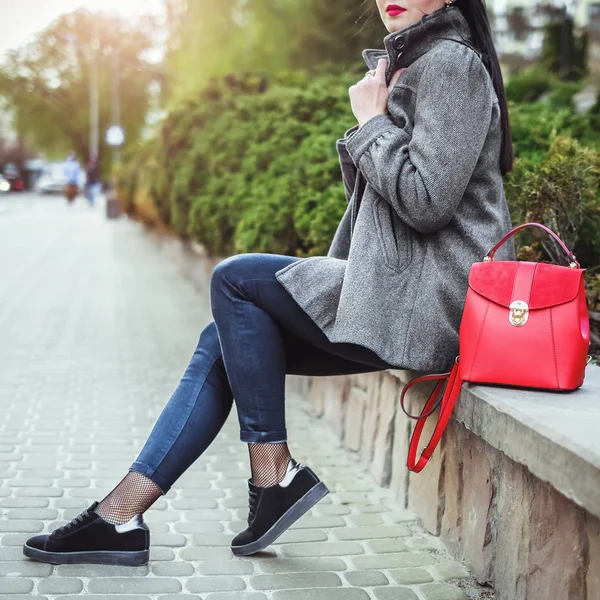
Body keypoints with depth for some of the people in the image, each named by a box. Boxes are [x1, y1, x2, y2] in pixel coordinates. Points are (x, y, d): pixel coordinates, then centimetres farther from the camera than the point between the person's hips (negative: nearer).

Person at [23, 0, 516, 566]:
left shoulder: (452, 62, -9)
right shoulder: (411, 61, 22)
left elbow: (425, 201, -20)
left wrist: (371, 120, -7)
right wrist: (333, 275, 11)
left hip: (425, 300, -10)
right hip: (396, 291, 10)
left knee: (233, 279, -11)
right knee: (222, 340, 1)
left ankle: (273, 472, -3)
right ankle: (119, 516, 1)